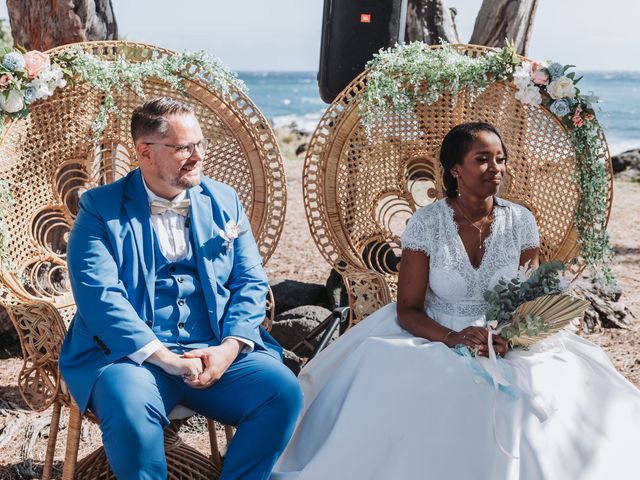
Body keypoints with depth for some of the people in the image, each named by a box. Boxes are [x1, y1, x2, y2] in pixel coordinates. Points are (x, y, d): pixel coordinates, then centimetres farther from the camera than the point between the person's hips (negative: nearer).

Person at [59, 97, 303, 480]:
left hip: (219, 352, 3)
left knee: (283, 390, -22)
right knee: (128, 407, -34)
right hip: (136, 354, -3)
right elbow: (98, 294, -11)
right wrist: (164, 358, -19)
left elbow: (251, 282, 9)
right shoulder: (100, 208, 1)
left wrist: (229, 348, -9)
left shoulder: (223, 200, 13)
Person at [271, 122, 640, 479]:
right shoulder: (427, 223, -6)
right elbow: (408, 309, -5)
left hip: (508, 346, 2)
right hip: (436, 341, -2)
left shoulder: (521, 221, 1)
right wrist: (453, 338, -24)